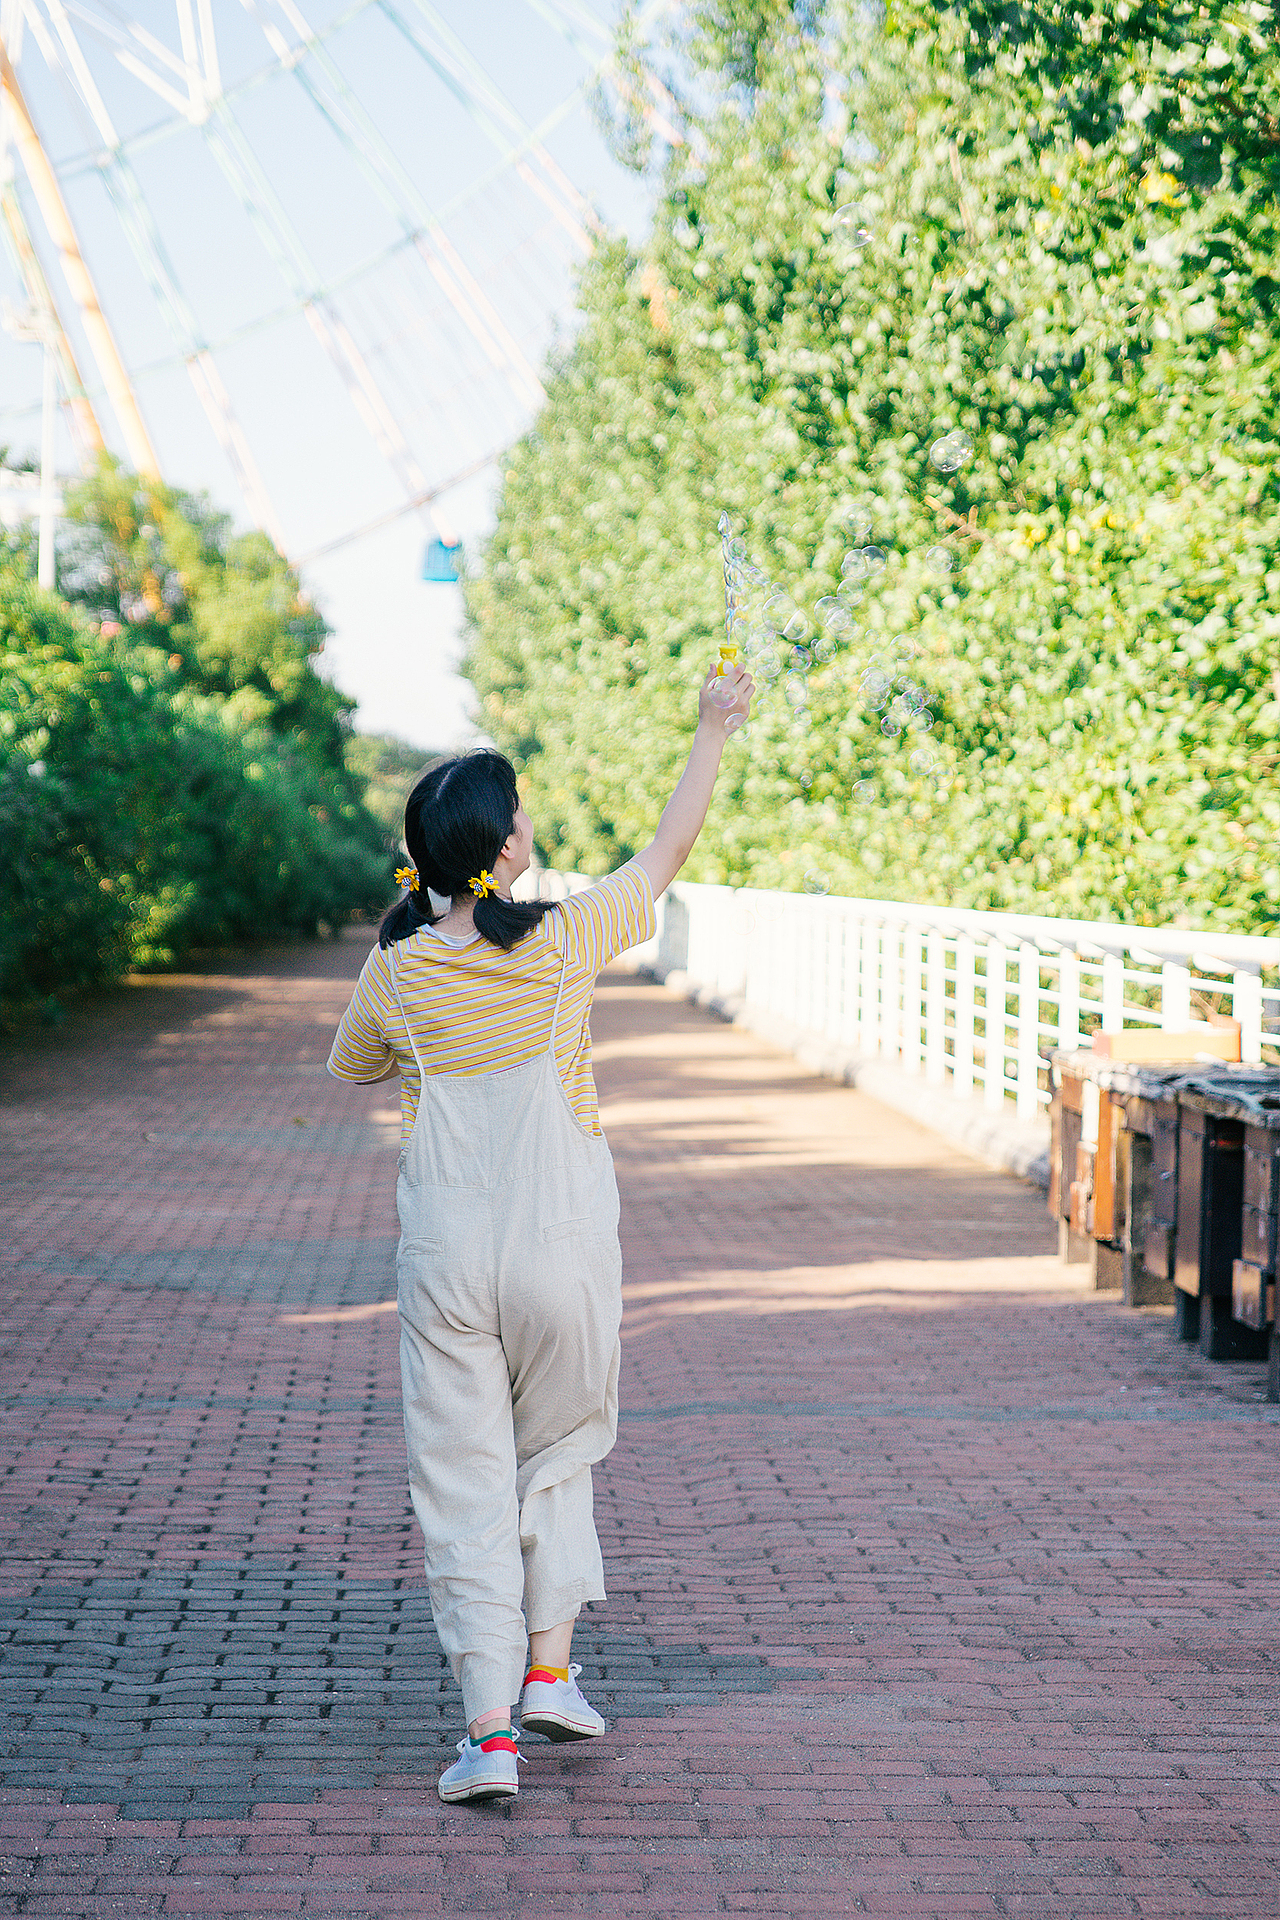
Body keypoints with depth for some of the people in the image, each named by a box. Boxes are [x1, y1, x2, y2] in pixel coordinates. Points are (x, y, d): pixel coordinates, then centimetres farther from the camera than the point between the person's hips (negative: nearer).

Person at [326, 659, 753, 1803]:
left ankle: (491, 1733, -1)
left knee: (466, 1486, 4)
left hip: (446, 1257, 0)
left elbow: (351, 1067, 17)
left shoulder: (398, 972, -4)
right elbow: (669, 851, 8)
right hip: (564, 1246, 0)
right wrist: (715, 730, 18)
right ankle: (549, 1671, 18)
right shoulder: (565, 941, -8)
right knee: (557, 1458, 22)